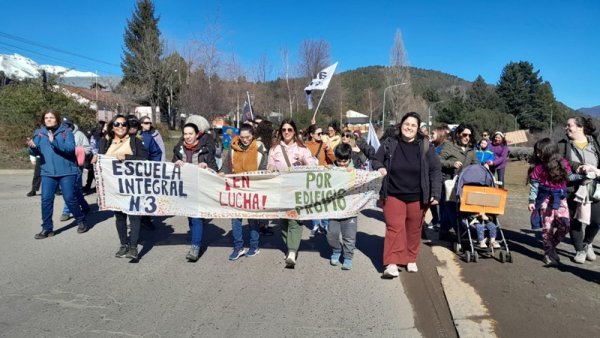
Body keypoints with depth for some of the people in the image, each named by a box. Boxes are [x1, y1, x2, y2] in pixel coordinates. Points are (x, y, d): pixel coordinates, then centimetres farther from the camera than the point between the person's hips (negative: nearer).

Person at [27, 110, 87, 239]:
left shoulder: (66, 131, -5)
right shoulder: (39, 133, 5)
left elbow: (70, 148, -18)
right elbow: (35, 152, 0)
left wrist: (54, 142, -31)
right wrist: (32, 147, -23)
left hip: (67, 171, -3)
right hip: (47, 172, 3)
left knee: (70, 198, 0)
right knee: (46, 199, -1)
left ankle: (80, 221, 21)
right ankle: (47, 228, 10)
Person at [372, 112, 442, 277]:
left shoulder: (425, 146, -2)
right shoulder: (389, 144, -1)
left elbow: (435, 170, -2)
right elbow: (376, 160, 10)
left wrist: (435, 193, -9)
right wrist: (379, 167, -13)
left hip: (417, 197, 1)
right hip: (393, 195, -1)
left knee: (414, 229, 12)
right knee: (394, 228, -8)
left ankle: (411, 259, 29)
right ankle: (392, 263, -7)